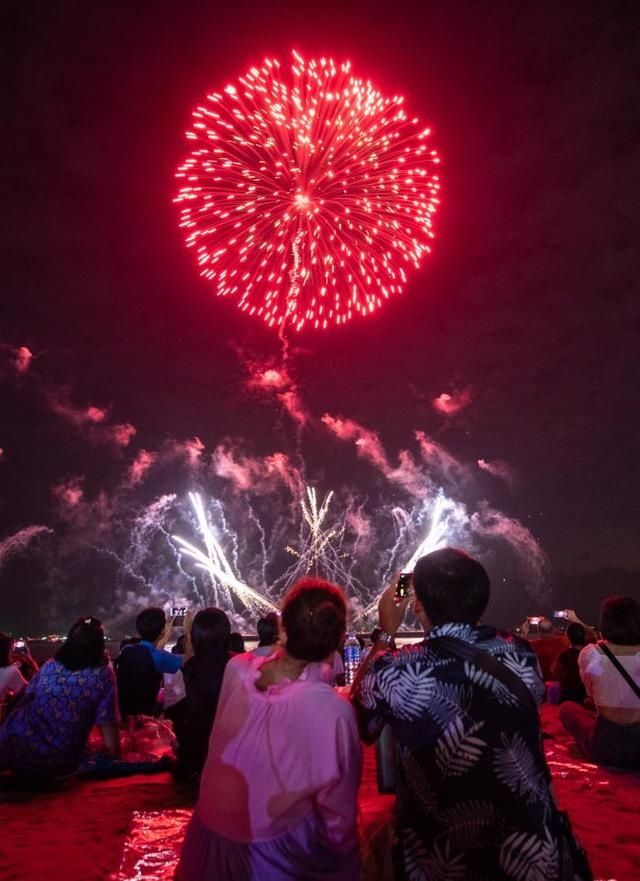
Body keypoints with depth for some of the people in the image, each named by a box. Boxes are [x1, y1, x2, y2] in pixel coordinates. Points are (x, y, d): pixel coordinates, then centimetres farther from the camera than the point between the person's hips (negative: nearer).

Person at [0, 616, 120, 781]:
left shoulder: (49, 666, 1)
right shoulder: (104, 674, -8)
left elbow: (26, 697, 16)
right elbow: (108, 726, -9)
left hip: (15, 754, 1)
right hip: (59, 767, -1)